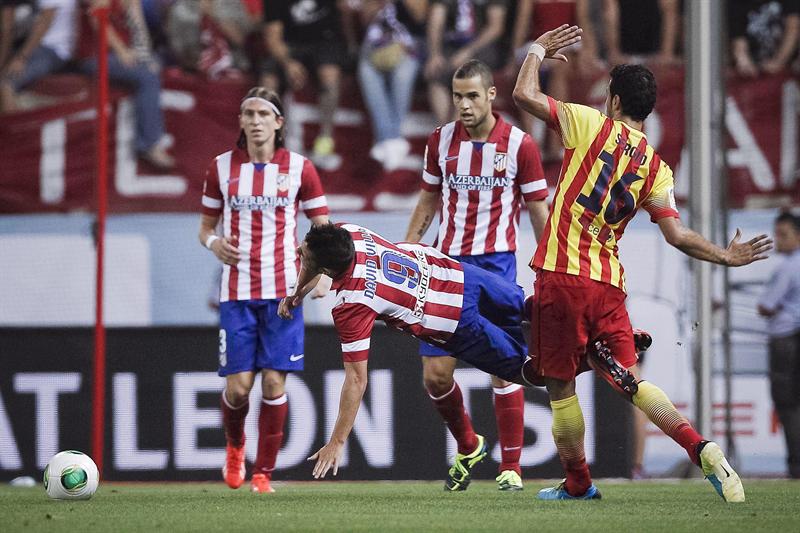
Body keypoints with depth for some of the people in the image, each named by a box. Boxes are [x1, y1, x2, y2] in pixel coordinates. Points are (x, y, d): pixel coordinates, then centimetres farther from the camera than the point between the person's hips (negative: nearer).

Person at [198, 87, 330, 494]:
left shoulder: (299, 168, 2)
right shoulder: (222, 167, 6)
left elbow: (323, 230, 7)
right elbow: (206, 226, 15)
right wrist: (214, 242, -8)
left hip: (283, 290, -1)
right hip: (236, 290, 1)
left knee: (274, 382, -6)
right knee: (238, 386, -4)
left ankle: (264, 472, 7)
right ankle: (234, 445, 28)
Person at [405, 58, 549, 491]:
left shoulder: (519, 144, -3)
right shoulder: (441, 141, 6)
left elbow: (538, 211, 2)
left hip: (496, 262, -3)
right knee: (435, 374, -1)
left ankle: (511, 467, 0)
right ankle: (467, 446, 24)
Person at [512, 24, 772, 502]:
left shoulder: (592, 126, -3)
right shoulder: (656, 168, 9)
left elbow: (525, 94, -5)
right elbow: (677, 234, 2)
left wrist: (539, 51, 12)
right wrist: (728, 256, 15)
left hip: (561, 276, -5)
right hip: (610, 283, 5)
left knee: (561, 385, 7)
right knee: (630, 379, 10)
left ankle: (578, 483, 15)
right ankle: (701, 448, -11)